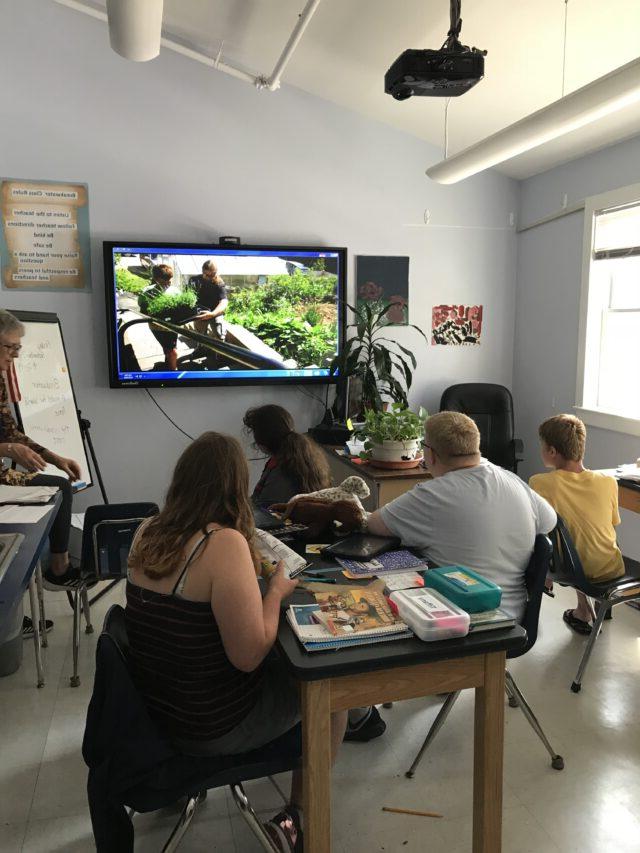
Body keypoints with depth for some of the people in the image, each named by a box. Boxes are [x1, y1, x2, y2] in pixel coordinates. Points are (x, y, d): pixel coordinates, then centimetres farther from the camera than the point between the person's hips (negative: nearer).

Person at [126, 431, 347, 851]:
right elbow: (249, 656, -24)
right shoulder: (224, 543, -27)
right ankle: (297, 818, 22)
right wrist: (276, 591, -10)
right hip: (213, 727, -7)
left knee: (284, 660, 27)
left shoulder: (147, 533, -4)